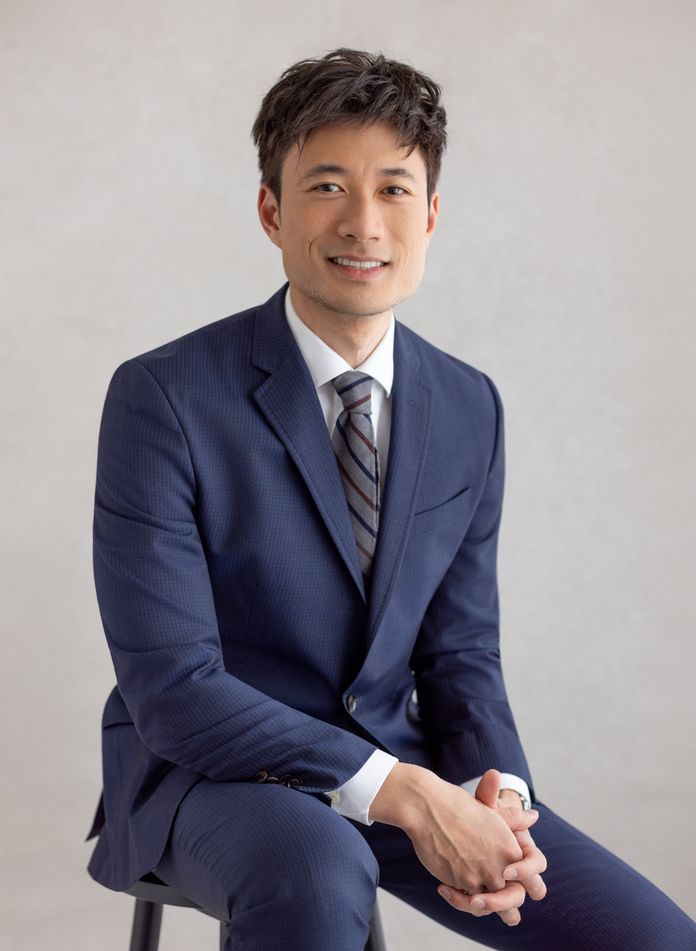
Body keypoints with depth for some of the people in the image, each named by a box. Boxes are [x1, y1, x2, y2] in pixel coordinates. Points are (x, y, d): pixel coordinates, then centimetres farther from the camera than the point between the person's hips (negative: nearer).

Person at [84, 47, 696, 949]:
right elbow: (171, 686, -18)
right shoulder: (163, 398, -14)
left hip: (400, 766, 5)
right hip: (210, 769, -4)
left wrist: (495, 790, -14)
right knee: (317, 875, -38)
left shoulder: (471, 410, 2)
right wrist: (404, 794, -24)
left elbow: (460, 652, 7)